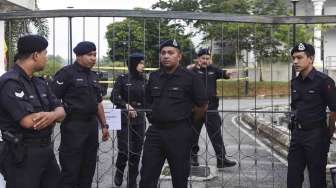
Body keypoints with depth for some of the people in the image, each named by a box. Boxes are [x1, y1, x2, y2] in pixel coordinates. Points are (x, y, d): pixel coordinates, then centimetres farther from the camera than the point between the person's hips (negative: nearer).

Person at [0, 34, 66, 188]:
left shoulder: (40, 83, 11)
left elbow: (61, 111, 6)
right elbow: (29, 121, -27)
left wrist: (52, 115, -19)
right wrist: (54, 115, -7)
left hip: (47, 149, 8)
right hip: (23, 155, -8)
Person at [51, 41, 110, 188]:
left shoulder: (93, 75, 15)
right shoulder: (66, 73, -8)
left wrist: (104, 125, 18)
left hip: (92, 125, 7)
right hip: (73, 126, -7)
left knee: (88, 169, 14)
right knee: (70, 171, -2)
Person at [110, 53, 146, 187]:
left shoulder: (144, 80, 8)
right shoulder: (123, 78, -3)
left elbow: (147, 99, 12)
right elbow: (114, 97, -7)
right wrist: (126, 105, -19)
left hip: (139, 119, 4)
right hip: (124, 118, -3)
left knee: (136, 151, 4)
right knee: (124, 149, -8)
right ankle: (119, 172, 22)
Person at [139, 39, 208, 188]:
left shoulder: (190, 78, -7)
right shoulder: (153, 77, 8)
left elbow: (202, 105, -2)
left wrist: (189, 121, 7)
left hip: (179, 133, -4)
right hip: (155, 131, 4)